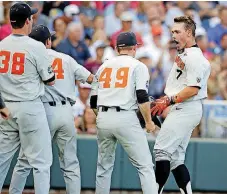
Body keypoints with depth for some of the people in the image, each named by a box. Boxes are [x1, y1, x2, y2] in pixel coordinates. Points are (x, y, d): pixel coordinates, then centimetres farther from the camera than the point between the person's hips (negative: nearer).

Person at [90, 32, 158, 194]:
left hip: (103, 119, 5)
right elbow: (142, 97, -10)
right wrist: (149, 121, -1)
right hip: (126, 118, -5)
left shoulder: (104, 66, 18)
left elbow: (93, 102, 17)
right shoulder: (138, 66, 3)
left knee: (104, 166, 16)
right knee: (145, 165, -4)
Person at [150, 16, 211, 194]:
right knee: (176, 157, 9)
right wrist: (164, 100, 13)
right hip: (181, 110, 11)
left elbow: (193, 89, -21)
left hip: (186, 110, -11)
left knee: (162, 149, -14)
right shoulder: (182, 55, 18)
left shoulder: (195, 57, -14)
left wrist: (169, 101, -22)